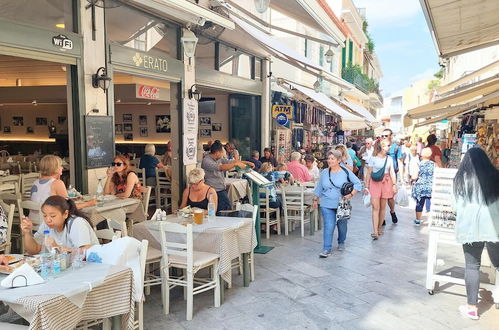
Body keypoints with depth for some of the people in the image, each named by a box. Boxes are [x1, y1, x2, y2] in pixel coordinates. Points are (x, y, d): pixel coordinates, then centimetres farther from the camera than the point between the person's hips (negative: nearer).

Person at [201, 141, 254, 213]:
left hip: (222, 190, 8)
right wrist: (236, 164, -27)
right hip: (214, 191, -8)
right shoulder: (206, 161, -16)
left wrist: (247, 163, 11)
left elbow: (231, 161, 15)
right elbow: (221, 167, -28)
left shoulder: (219, 159, 11)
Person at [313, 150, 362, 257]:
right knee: (328, 226, -9)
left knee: (342, 225, 16)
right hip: (327, 205, 0)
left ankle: (341, 243, 40)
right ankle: (327, 249, -5)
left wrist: (351, 194, -15)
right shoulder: (324, 173, 2)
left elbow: (358, 183, -2)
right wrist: (315, 200, 12)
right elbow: (319, 187, 11)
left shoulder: (346, 172, -6)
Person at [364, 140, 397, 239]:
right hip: (375, 183, -3)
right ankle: (375, 231, -10)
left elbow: (392, 172, 10)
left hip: (386, 183, 4)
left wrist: (394, 184, 0)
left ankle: (380, 228, 22)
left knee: (382, 207, 8)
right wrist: (366, 186, -3)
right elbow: (369, 173, -1)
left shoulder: (389, 158, 10)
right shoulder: (373, 158, -1)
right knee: (375, 207, -8)